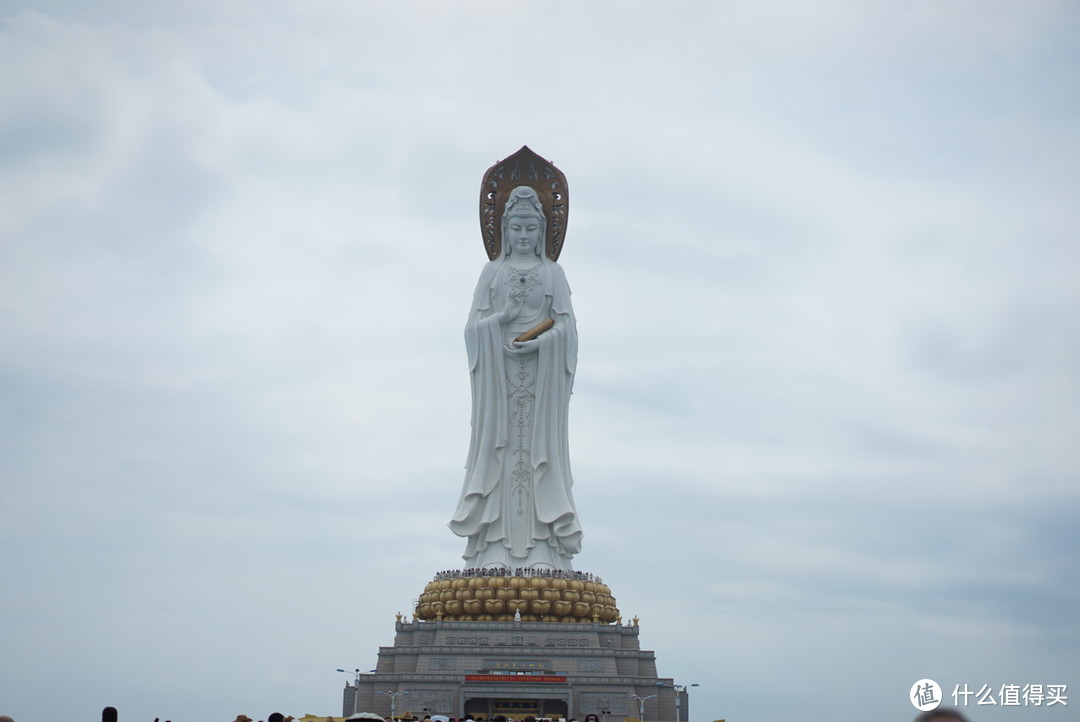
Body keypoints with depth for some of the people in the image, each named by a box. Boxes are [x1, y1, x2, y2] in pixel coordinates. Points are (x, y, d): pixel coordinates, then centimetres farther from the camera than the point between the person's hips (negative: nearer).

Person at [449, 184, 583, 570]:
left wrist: (540, 342, -14)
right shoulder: (492, 271, 13)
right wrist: (501, 319, -14)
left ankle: (543, 552, -9)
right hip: (499, 369, 1)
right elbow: (474, 324, 5)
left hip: (542, 372, 0)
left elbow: (567, 324, 3)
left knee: (540, 447, -6)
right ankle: (496, 550, -8)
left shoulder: (552, 272, 11)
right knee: (498, 448, -6)